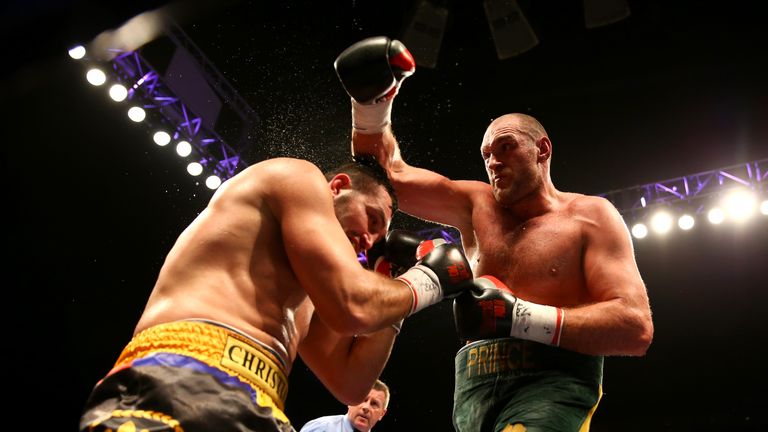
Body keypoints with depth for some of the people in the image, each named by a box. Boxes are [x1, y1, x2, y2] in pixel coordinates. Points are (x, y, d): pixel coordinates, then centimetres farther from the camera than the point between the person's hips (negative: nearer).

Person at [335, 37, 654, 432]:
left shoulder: (590, 216, 2)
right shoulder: (477, 205, 15)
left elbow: (636, 327, -9)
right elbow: (389, 174, 14)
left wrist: (521, 317, -20)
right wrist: (373, 100, -3)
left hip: (551, 387, -5)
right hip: (473, 390, 5)